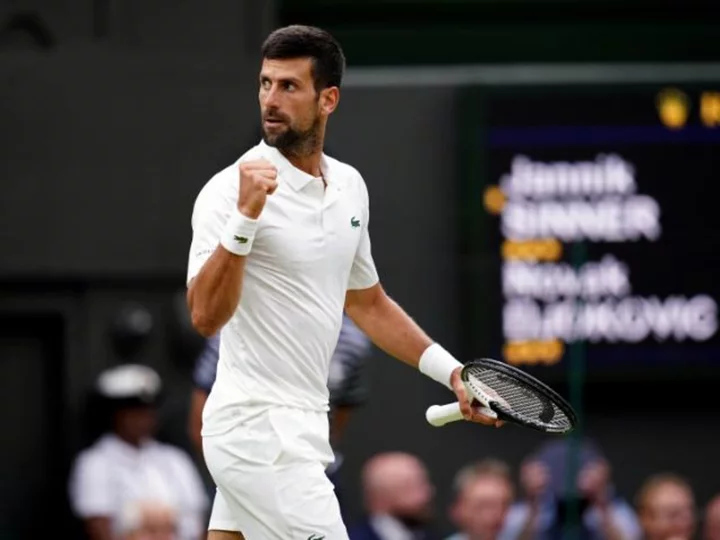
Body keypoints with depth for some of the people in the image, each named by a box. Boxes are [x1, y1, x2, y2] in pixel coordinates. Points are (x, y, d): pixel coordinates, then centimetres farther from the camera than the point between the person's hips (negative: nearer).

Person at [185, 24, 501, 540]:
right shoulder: (229, 191, -13)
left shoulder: (349, 187, 10)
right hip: (259, 430, -7)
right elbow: (206, 317, -23)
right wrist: (244, 218, -33)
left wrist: (452, 372, 19)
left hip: (297, 425, 7)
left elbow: (367, 302, 24)